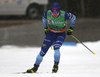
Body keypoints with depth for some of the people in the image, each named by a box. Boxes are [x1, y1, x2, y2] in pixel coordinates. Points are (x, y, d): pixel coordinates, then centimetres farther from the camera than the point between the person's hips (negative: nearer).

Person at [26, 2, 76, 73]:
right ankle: (35, 68, 10)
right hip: (51, 33, 2)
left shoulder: (64, 15, -27)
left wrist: (71, 28, -5)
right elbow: (44, 18, 6)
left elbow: (73, 17, -7)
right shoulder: (47, 14, -20)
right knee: (43, 50, -3)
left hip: (61, 34, -2)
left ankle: (56, 65, -9)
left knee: (56, 48, -28)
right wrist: (45, 28, 9)